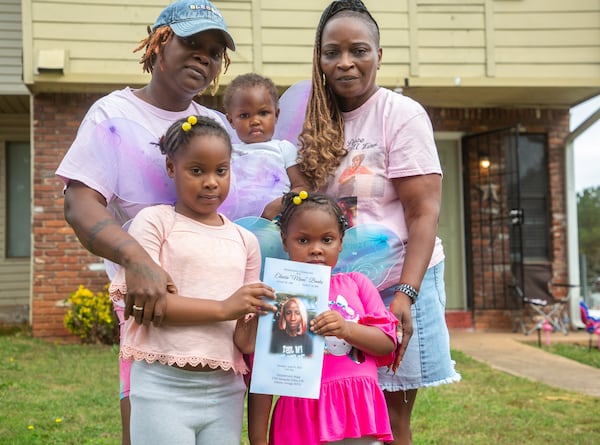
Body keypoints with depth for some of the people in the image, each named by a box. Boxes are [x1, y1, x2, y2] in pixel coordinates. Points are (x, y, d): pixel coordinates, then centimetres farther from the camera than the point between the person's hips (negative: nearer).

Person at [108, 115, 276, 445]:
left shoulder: (244, 241, 12)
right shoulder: (154, 221, 0)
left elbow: (247, 328, 14)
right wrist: (223, 308, -16)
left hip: (225, 390, 4)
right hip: (164, 386, -4)